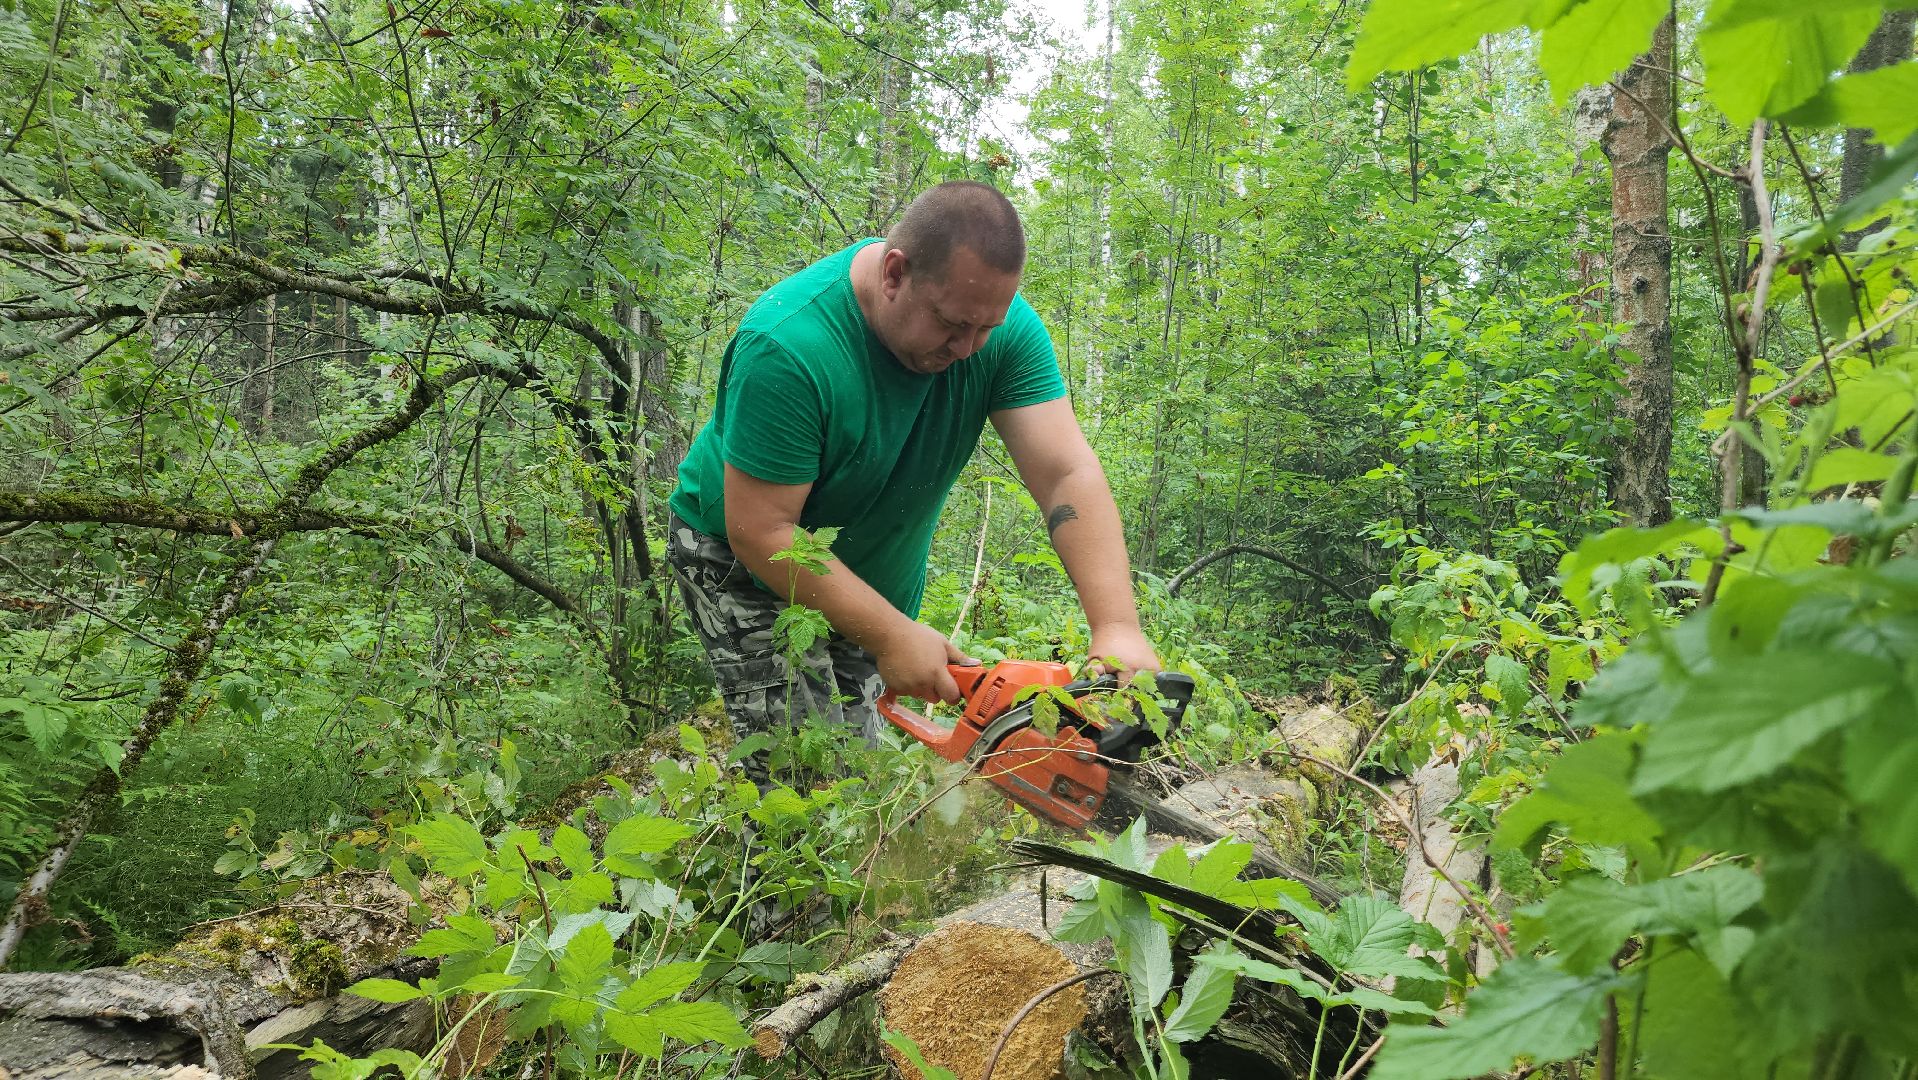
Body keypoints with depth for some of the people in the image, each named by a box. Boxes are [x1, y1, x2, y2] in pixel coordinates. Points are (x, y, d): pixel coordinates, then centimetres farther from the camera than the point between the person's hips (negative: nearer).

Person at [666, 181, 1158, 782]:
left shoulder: (1000, 321, -19)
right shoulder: (788, 344, -34)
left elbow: (1067, 473, -26)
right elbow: (761, 531, -29)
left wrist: (1117, 626, -37)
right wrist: (890, 636, -30)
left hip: (878, 570, 5)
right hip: (744, 561, -5)